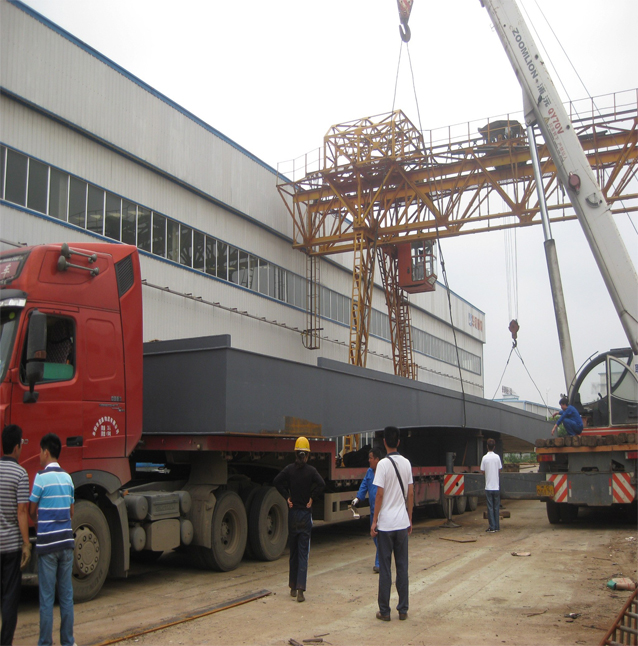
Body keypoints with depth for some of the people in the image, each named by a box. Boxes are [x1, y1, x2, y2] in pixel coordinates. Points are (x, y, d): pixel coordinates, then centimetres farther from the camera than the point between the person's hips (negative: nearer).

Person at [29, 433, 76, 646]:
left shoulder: (41, 477, -9)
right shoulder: (68, 478, 9)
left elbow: (32, 511, -2)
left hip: (47, 543, -5)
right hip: (67, 542, 5)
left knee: (46, 596, 2)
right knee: (66, 595, 10)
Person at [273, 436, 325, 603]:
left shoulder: (289, 469, 0)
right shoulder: (311, 470, -7)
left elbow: (276, 481, -10)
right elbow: (321, 484, -20)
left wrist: (287, 497, -3)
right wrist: (312, 497, -7)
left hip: (292, 513, 2)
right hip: (306, 514, -2)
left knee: (293, 551, 14)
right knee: (303, 552, -2)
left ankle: (293, 587, 22)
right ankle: (300, 589, -11)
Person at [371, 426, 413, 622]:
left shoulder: (383, 464, -12)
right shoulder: (406, 463, 4)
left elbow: (380, 494, -13)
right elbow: (411, 493, 7)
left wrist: (374, 521, -6)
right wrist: (410, 519, 16)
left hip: (385, 524, -4)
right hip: (402, 523, 4)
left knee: (385, 568, 3)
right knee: (402, 567, 10)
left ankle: (384, 611, 9)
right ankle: (403, 610, 15)